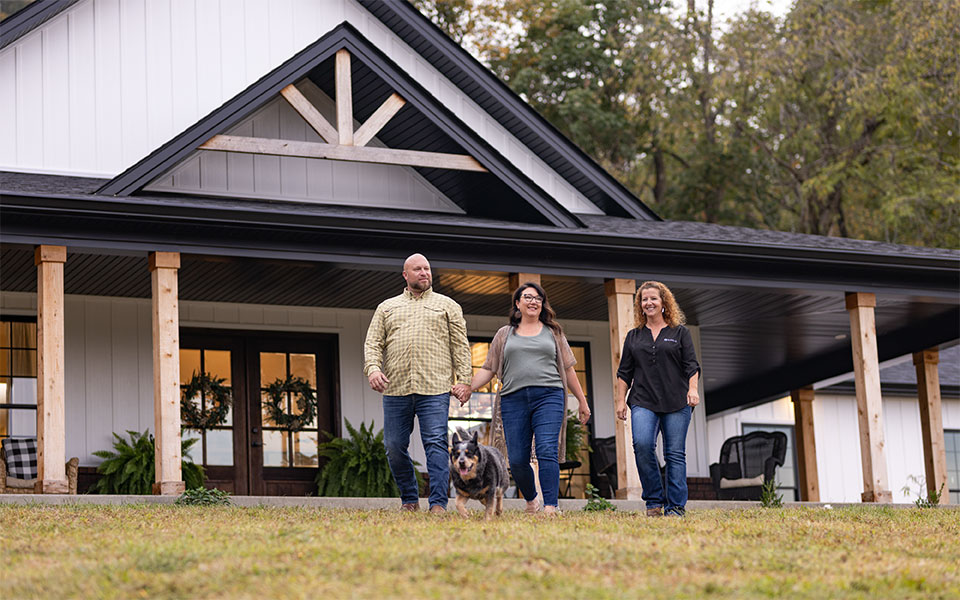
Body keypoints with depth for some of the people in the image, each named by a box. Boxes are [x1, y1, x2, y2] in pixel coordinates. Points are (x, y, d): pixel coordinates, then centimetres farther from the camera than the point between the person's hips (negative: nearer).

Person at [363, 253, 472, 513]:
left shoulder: (447, 306, 14)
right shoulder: (387, 307, 19)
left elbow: (460, 346, 9)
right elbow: (373, 343, 12)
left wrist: (464, 380, -2)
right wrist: (373, 368, -8)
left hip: (434, 389, -2)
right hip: (395, 389, 3)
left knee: (436, 445, -11)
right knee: (394, 447, 2)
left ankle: (439, 504, -13)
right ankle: (409, 500, 17)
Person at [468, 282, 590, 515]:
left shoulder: (552, 332, 18)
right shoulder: (505, 334, 18)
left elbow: (568, 369, 20)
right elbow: (489, 369, 16)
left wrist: (582, 401, 18)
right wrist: (468, 388, 1)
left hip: (548, 397, -1)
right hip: (513, 399, 1)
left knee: (547, 452, -17)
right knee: (517, 459, -3)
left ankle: (550, 507, -23)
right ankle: (531, 500, 21)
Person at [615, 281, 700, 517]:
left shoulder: (680, 333, 12)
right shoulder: (634, 336, 17)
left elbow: (691, 365, 6)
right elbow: (625, 372, 16)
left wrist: (693, 389, -10)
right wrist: (620, 400, 7)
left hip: (677, 402, -1)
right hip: (643, 402, 1)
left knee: (675, 453, -5)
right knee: (642, 445, -21)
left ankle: (676, 506, -1)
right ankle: (654, 501, -11)